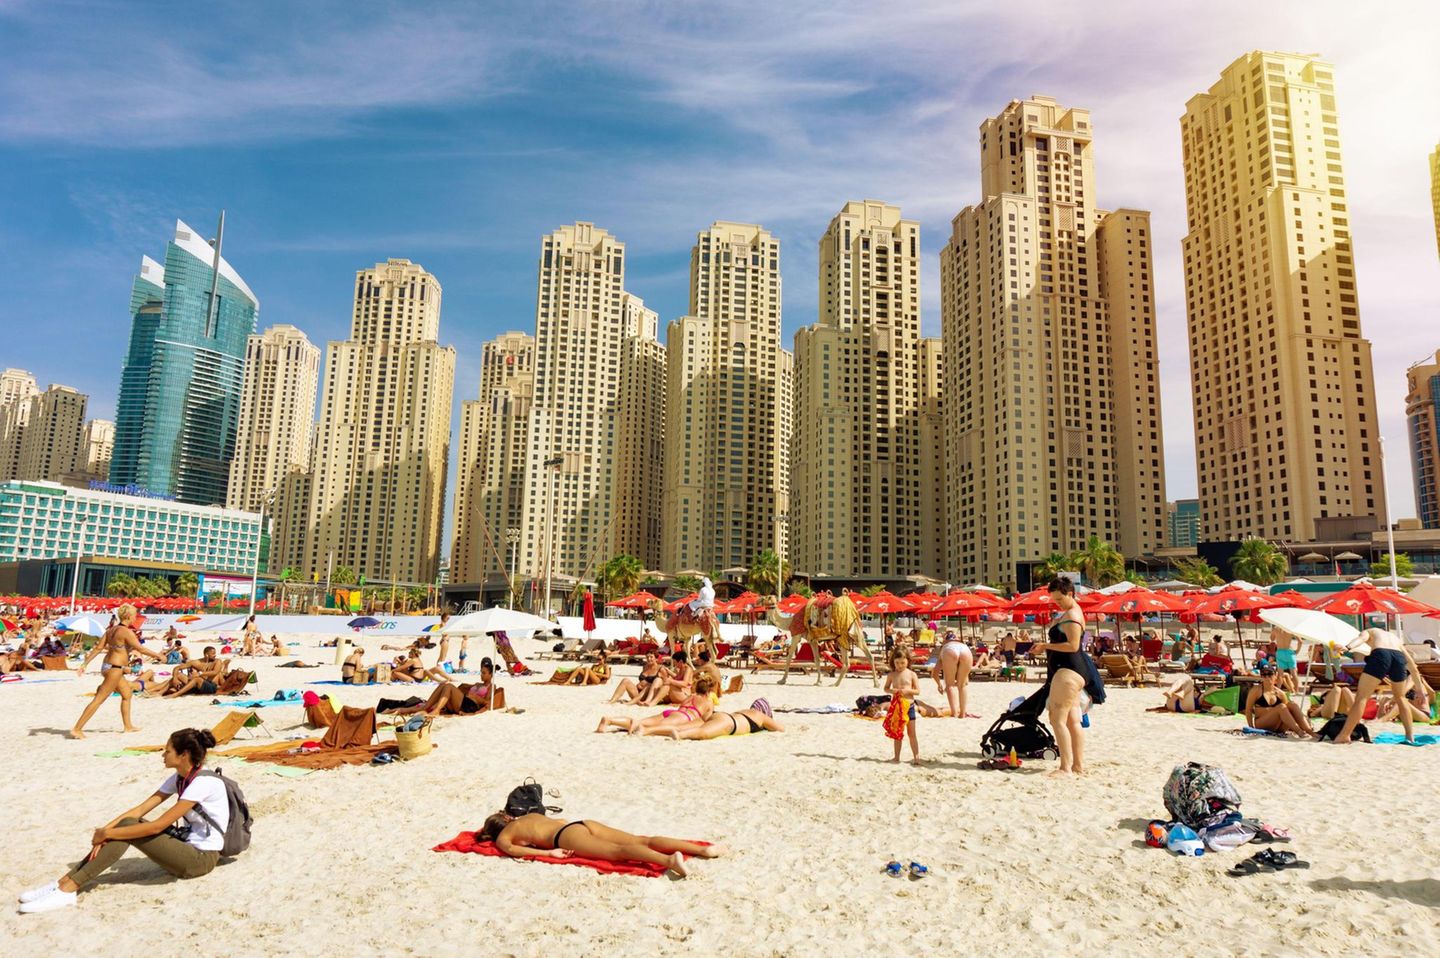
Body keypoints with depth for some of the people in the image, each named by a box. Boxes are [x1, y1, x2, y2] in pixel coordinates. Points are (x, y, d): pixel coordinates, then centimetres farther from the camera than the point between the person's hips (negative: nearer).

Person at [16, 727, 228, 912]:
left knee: (128, 828, -17)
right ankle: (66, 882, -4)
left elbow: (158, 826, -23)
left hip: (202, 858, -8)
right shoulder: (179, 778, 6)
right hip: (185, 843, 8)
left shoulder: (203, 783, -23)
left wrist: (108, 833, -15)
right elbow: (141, 809, 1)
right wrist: (105, 830, -13)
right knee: (127, 824, -6)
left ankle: (68, 889, -12)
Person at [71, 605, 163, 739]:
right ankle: (77, 729, -1)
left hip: (107, 666, 10)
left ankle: (128, 726, 27)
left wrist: (85, 663, 11)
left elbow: (98, 647, 7)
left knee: (127, 693, 20)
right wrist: (157, 655, -5)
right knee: (98, 700, -4)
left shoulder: (111, 629, 7)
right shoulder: (126, 632, -18)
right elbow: (140, 649, -17)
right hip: (114, 669, -10)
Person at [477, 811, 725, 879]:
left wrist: (549, 852, -8)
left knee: (619, 851, -28)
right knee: (643, 840, -9)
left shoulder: (501, 836, 18)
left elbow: (511, 849, -6)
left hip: (568, 836, -6)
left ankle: (669, 860, -54)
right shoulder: (530, 815, 36)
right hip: (583, 823, 6)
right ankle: (703, 850, -24)